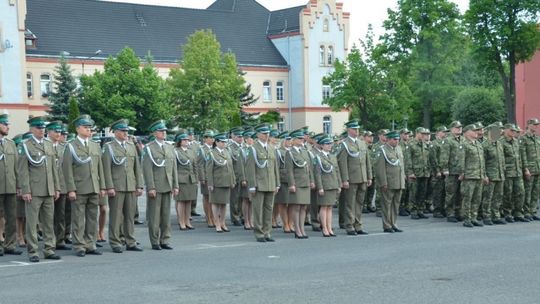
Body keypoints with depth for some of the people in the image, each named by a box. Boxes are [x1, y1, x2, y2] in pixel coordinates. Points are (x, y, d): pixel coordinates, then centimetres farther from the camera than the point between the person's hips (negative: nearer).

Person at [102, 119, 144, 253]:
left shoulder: (131, 146, 15)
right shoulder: (108, 147, 0)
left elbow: (137, 167, 14)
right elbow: (106, 168, -6)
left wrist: (139, 185, 8)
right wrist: (110, 187, -14)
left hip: (131, 187, 5)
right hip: (116, 187, -5)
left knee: (130, 215, 7)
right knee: (115, 215, -1)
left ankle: (130, 242, 13)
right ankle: (115, 243, 5)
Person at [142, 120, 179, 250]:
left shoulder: (170, 148, 14)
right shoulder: (149, 148, -4)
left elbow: (174, 168, 14)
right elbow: (147, 169, -10)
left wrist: (175, 186, 7)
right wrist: (151, 187, -15)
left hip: (167, 187, 5)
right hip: (155, 187, -5)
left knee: (166, 214, 7)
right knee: (154, 215, -1)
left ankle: (164, 240, 13)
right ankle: (155, 242, 6)